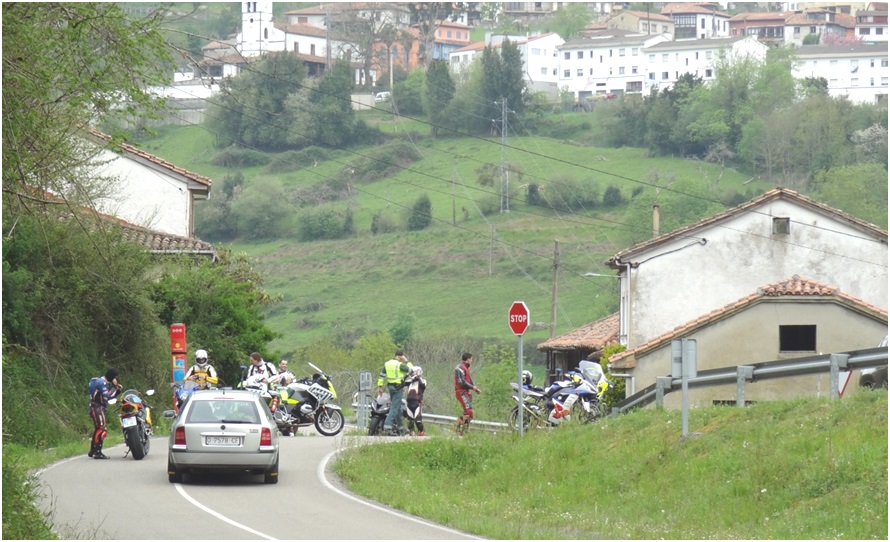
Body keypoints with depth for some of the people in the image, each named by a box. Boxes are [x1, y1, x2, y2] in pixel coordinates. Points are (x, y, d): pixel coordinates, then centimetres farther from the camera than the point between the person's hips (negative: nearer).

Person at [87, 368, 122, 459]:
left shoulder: (105, 383, 17)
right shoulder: (101, 382, -15)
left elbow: (110, 396, 19)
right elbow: (107, 396, -25)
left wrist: (118, 390, 6)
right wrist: (114, 386, -18)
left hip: (99, 408, 11)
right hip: (98, 408, -11)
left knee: (97, 430, 17)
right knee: (101, 430, -14)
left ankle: (92, 451, 24)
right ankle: (98, 453, -16)